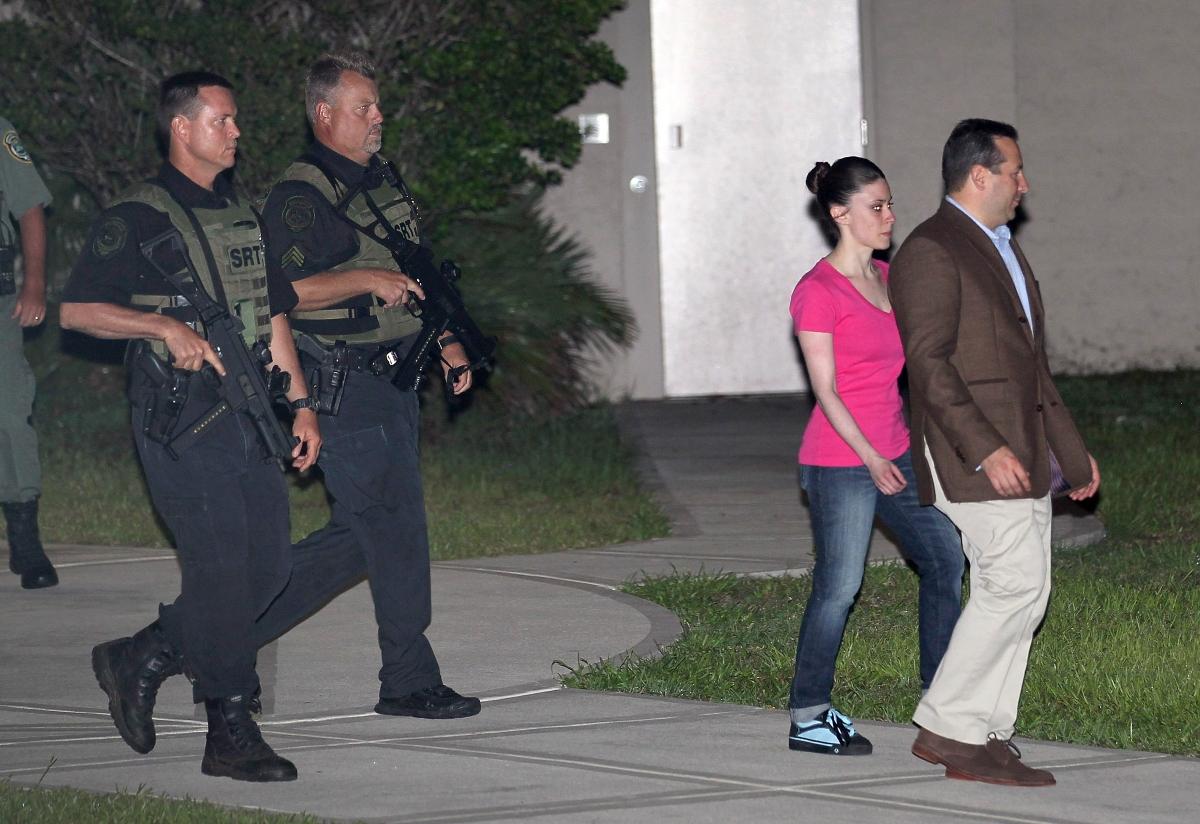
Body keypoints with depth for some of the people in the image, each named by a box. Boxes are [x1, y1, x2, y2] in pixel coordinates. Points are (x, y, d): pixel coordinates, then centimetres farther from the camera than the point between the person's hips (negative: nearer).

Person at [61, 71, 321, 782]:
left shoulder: (241, 216, 17)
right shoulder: (137, 218, -6)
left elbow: (273, 315, 21)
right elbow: (77, 309, -9)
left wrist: (301, 403, 14)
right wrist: (168, 328, -20)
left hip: (248, 418, 8)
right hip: (182, 423, -8)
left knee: (269, 565, 5)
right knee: (220, 570, -9)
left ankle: (138, 661, 19)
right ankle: (231, 735, 0)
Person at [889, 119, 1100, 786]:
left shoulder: (1003, 250, 21)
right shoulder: (931, 251, -11)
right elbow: (929, 363, -19)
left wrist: (1072, 450, 24)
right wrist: (987, 449, -24)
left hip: (1022, 453, 10)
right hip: (972, 454, -10)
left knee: (1011, 592, 6)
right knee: (1017, 586, -14)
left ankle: (983, 740, 9)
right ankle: (946, 726, -7)